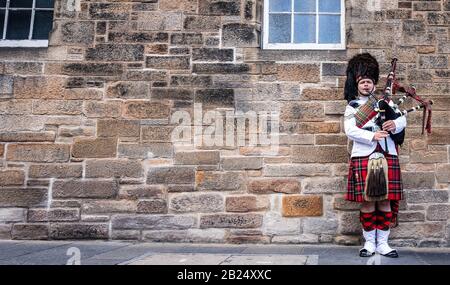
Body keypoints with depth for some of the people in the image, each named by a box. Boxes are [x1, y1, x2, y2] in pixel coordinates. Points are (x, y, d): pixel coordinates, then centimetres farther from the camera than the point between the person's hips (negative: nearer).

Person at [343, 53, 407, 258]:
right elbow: (350, 131, -5)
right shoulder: (352, 106, 9)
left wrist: (395, 125, -15)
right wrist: (372, 135, -19)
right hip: (364, 156, -2)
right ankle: (369, 242, 12)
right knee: (367, 201, -1)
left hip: (387, 156, 2)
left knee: (385, 201, 2)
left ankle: (382, 243, 12)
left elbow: (402, 120, 9)